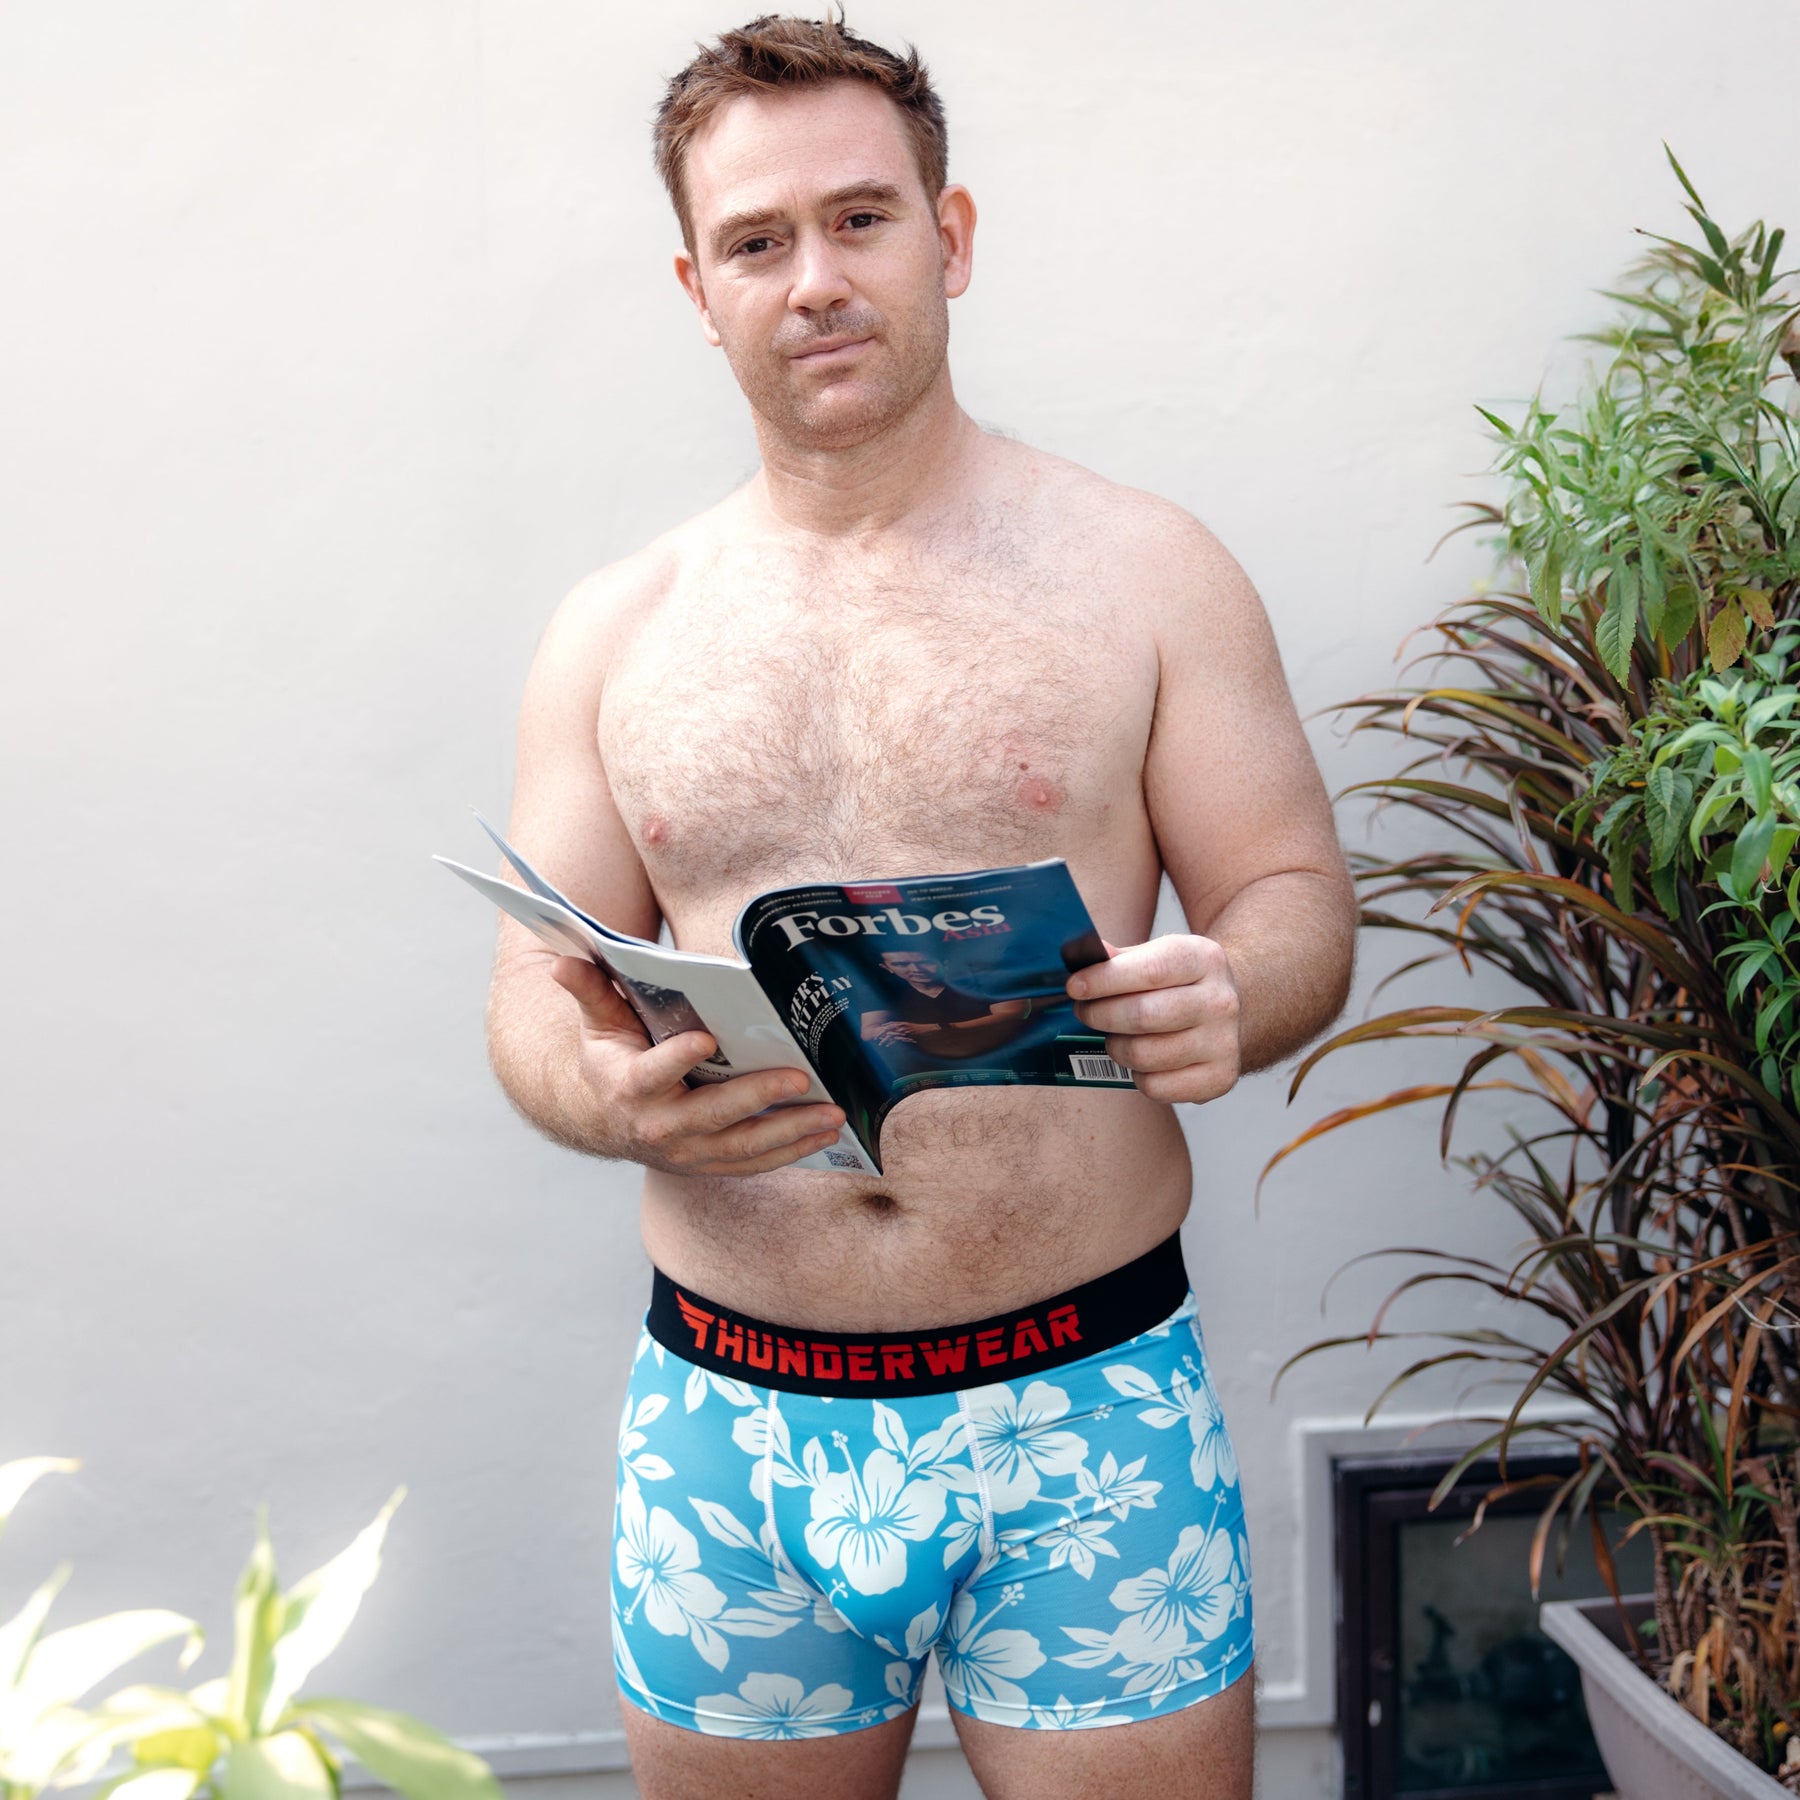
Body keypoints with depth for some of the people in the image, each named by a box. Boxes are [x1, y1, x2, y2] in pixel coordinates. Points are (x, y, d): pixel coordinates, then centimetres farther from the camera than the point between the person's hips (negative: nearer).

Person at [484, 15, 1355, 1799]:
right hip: (729, 1429, 2)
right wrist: (609, 1092, -17)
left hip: (1089, 1402, -2)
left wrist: (1228, 999, -22)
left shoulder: (1142, 570, 2)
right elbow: (535, 998, 6)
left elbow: (1296, 901, 2)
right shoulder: (614, 632, 7)